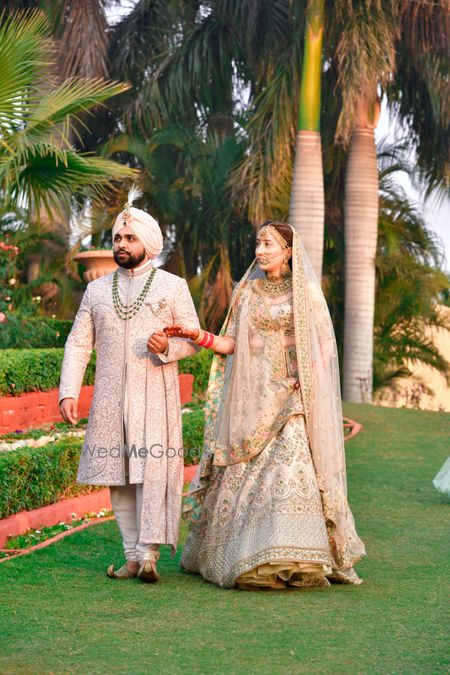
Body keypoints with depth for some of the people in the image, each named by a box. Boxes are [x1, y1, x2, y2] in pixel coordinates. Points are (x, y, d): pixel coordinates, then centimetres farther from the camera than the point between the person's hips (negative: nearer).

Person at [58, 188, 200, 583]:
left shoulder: (173, 287, 7)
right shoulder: (97, 290, 14)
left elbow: (194, 340, 5)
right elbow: (79, 343, 10)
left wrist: (167, 348, -17)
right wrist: (68, 392, -1)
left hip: (155, 396, -3)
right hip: (109, 398, 3)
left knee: (153, 469, -13)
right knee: (117, 473, 2)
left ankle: (149, 554, -14)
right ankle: (133, 556, 7)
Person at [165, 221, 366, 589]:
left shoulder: (307, 293, 1)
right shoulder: (247, 291, 10)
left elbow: (325, 346, 2)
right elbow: (231, 345, 6)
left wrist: (305, 377, -11)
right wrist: (196, 334, -9)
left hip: (291, 393, -3)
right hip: (251, 393, 3)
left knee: (291, 461, -16)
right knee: (242, 471, 2)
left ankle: (292, 558, -15)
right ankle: (226, 552, 13)